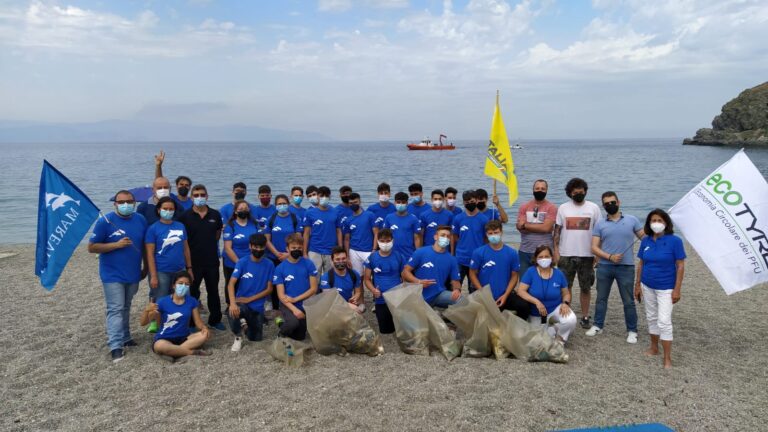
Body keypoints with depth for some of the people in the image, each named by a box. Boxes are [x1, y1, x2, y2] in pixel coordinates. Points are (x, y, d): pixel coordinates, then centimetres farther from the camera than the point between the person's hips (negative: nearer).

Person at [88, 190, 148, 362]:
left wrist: (145, 267, 13)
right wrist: (116, 244, -21)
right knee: (115, 309, -8)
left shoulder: (140, 220, 3)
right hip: (112, 275, -5)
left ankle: (125, 337, 32)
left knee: (125, 308, 19)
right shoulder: (105, 221, -11)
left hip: (133, 274, 5)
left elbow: (144, 246, 13)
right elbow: (92, 247, -10)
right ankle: (115, 346, -8)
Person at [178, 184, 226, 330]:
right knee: (192, 292, 7)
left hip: (212, 261, 3)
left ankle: (215, 319, 27)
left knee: (213, 291, 14)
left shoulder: (215, 215, 2)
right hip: (193, 262, -2)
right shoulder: (185, 217, -6)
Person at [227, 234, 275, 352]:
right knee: (233, 312, -36)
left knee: (255, 338, 9)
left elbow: (269, 289, -3)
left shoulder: (269, 265, -5)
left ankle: (247, 324, 45)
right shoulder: (242, 262, -9)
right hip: (241, 303, -2)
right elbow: (231, 283, -18)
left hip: (258, 306, 2)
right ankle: (238, 337, -4)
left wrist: (249, 299, -14)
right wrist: (233, 303, -36)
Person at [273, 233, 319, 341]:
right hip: (287, 305, -2)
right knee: (293, 322, -33)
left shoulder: (309, 264, -6)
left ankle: (286, 323, 40)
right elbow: (281, 294, -10)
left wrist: (295, 299, -13)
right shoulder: (280, 268, -9)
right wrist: (294, 309, -23)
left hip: (305, 305, 2)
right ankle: (283, 331, 1)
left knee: (299, 337, 11)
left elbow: (313, 289, -6)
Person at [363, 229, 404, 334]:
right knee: (385, 330, 9)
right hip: (381, 300, 0)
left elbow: (405, 278, 3)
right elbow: (367, 279, 3)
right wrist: (373, 290, -16)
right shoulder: (372, 257, -2)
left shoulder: (399, 257, -2)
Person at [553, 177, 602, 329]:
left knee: (585, 288, 9)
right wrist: (556, 251, -3)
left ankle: (585, 317, 19)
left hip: (587, 255, 0)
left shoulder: (593, 208, 2)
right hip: (566, 255, 0)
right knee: (565, 288, 5)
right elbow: (557, 231, 4)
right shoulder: (563, 208, 3)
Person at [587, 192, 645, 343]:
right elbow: (594, 248, -1)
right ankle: (598, 325, 25)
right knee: (601, 297, 12)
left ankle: (632, 330, 16)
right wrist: (609, 257, -15)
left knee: (628, 301, 4)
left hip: (626, 267, -1)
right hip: (604, 267, 2)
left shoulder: (632, 220, 3)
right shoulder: (600, 224, 3)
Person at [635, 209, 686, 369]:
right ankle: (654, 348, 32)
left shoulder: (674, 241, -13)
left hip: (666, 288, -5)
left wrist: (677, 289, -13)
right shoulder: (645, 241, 0)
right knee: (651, 318, 16)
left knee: (664, 322, -7)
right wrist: (637, 285, 7)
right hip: (648, 286, 5)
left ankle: (667, 358, 3)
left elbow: (680, 266, -11)